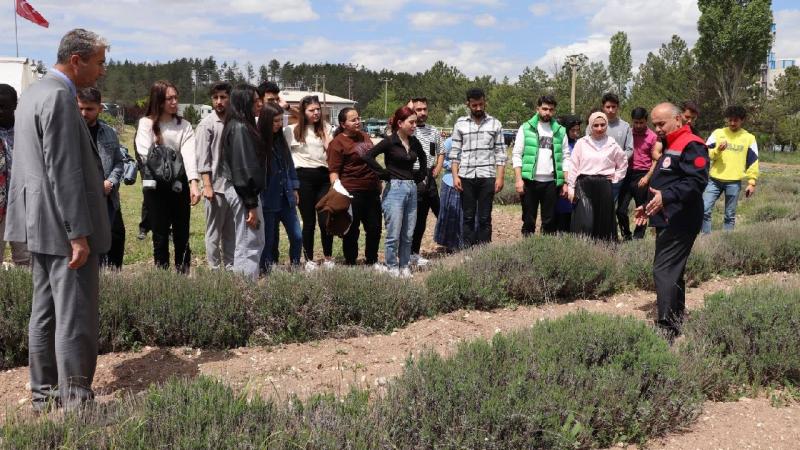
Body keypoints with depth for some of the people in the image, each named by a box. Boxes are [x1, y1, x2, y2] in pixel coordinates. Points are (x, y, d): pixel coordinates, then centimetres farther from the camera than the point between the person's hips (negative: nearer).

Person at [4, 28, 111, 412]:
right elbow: (64, 171, -22)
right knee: (76, 317, -4)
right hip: (62, 225, -10)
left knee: (45, 312, 15)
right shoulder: (60, 96, -16)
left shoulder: (34, 92, 15)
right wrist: (79, 233, -21)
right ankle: (75, 402, 2)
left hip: (40, 223, 10)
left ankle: (44, 393, 25)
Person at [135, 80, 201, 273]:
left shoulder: (184, 125, 2)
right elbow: (144, 152, -12)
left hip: (180, 183, 1)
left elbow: (189, 154, -12)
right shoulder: (146, 123, 0)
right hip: (155, 185, -1)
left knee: (182, 234, 7)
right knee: (160, 235, 4)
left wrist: (193, 183, -26)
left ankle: (183, 272, 15)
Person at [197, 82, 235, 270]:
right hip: (216, 186, -4)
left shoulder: (236, 122, 7)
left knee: (231, 231, 13)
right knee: (214, 232, 4)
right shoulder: (206, 125, -4)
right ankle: (215, 269, 11)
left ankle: (230, 266, 22)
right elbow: (202, 159, -8)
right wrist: (207, 186, -15)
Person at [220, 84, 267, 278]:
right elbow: (243, 168, -20)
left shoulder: (243, 126, 14)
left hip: (241, 191, 10)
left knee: (255, 243, 15)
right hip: (243, 193, -10)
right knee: (249, 247, -5)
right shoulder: (240, 128, -16)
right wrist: (251, 205, -20)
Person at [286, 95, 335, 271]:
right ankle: (309, 260, 15)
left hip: (323, 176, 2)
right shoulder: (292, 130, 4)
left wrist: (324, 131, -5)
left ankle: (328, 258, 14)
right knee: (309, 220, 3)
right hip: (304, 177, -2)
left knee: (326, 218, -1)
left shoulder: (324, 128, 12)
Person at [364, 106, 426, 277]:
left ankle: (405, 267, 21)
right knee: (394, 235, -2)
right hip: (395, 189, -6)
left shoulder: (414, 142, 10)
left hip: (412, 189, 6)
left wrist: (421, 174, 19)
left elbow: (422, 157, 31)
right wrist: (384, 173, -12)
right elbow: (368, 156, -17)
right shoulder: (390, 141, -8)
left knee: (408, 235, 10)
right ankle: (392, 269, 9)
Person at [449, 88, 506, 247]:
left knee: (484, 218, 3)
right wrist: (455, 176, -2)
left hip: (487, 177, -1)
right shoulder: (460, 124, 7)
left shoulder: (495, 124, 6)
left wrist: (500, 177, -4)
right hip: (466, 177, 1)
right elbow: (455, 152, 7)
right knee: (468, 217, 6)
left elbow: (500, 153, 4)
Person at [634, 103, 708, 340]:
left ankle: (666, 328, -12)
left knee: (664, 271, -14)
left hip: (679, 222, -11)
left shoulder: (691, 146, -12)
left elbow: (697, 181, -24)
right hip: (668, 221, 11)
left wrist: (667, 197, -32)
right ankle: (676, 321, 26)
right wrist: (649, 206, 24)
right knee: (672, 271, 16)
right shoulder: (669, 147, 21)